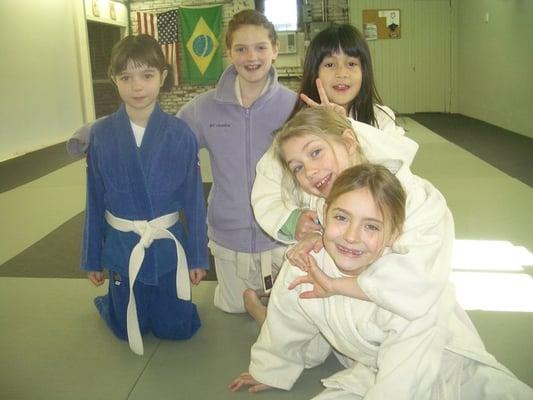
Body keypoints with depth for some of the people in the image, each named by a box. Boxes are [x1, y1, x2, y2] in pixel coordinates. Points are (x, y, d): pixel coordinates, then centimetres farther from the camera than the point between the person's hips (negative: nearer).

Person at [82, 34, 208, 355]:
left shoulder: (180, 133, -12)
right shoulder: (101, 134, -8)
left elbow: (194, 198, -6)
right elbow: (95, 200, 0)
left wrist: (198, 256, -2)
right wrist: (92, 257, 6)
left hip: (169, 247, 0)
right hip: (121, 248, 1)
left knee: (177, 328, 15)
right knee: (129, 330, 18)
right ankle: (108, 302, 50)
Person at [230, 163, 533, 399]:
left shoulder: (415, 293, -33)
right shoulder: (301, 270, -21)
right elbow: (286, 330, -1)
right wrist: (269, 370, 15)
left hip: (445, 371, -3)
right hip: (369, 372, 3)